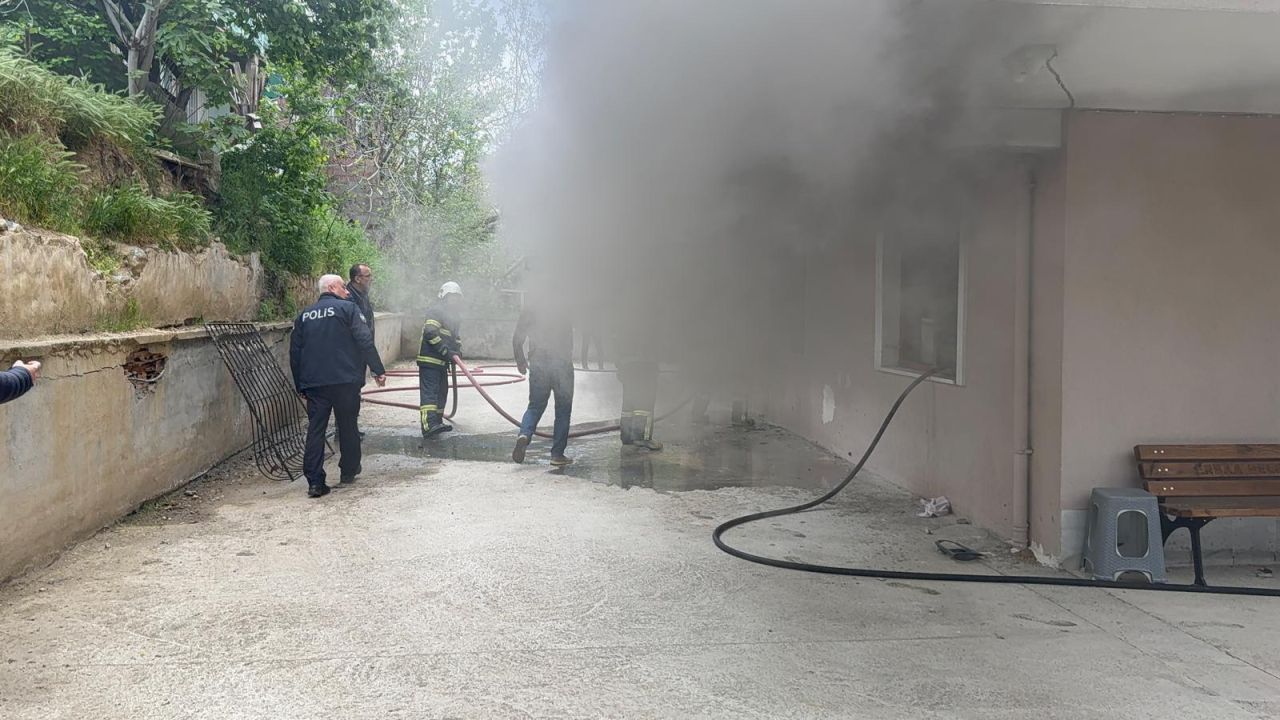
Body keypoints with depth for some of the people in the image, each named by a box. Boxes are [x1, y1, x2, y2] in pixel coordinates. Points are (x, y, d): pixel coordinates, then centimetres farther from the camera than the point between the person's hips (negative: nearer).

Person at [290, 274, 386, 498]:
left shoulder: (304, 315, 14)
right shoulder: (348, 309, -1)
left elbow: (295, 352, 14)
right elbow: (365, 341, -11)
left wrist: (300, 385, 20)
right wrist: (378, 370, -6)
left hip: (313, 383, 4)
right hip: (345, 380, -3)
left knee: (315, 430, 2)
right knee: (347, 427, 12)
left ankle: (315, 482, -4)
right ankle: (349, 472, 23)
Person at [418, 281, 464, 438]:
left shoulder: (453, 315, 19)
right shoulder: (436, 311, -12)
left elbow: (454, 336, 29)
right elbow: (430, 333, -23)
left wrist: (457, 348, 7)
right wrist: (446, 350, -25)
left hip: (441, 361, 10)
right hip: (429, 359, -10)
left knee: (442, 391, 17)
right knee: (429, 392, -17)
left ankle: (437, 421, 29)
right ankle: (429, 425, -28)